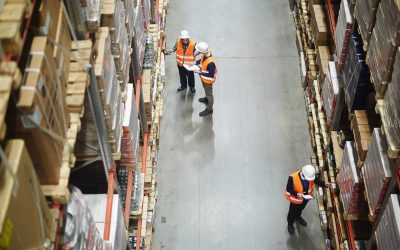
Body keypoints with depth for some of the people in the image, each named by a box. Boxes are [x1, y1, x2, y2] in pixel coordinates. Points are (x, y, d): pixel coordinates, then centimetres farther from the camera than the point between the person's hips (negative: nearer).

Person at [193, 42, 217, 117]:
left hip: (208, 80, -8)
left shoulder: (210, 62, -43)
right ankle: (207, 99, 63)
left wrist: (200, 72, -29)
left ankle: (209, 109, 36)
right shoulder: (206, 53, -19)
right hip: (204, 78, 8)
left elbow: (211, 75, -31)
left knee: (209, 93, 15)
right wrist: (195, 63, -9)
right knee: (206, 90, 34)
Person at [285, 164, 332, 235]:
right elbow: (289, 189, -29)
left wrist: (324, 184, -24)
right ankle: (290, 224, 52)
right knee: (292, 212, 22)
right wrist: (297, 194, -44)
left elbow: (316, 180, -8)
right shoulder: (292, 178, -41)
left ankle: (297, 217, 67)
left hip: (306, 197, 4)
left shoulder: (310, 175, -29)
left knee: (301, 208, 34)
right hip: (296, 198, -4)